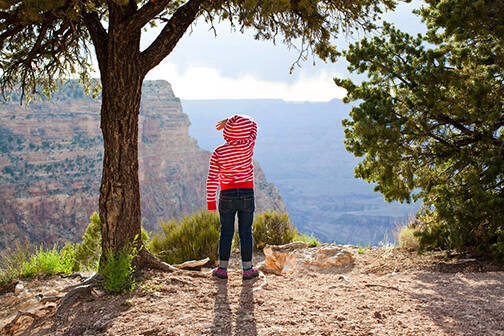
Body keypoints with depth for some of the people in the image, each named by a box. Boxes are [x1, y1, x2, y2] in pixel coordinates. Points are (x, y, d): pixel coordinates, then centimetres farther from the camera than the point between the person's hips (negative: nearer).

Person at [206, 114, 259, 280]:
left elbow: (212, 180, -7)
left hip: (227, 196, 1)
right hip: (247, 194, -1)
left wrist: (210, 201, 1)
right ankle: (247, 269, 15)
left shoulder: (218, 153, -6)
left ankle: (222, 268, 16)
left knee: (226, 232, 10)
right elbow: (253, 125, 4)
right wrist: (229, 121, 4)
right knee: (246, 232, 8)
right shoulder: (247, 146, -11)